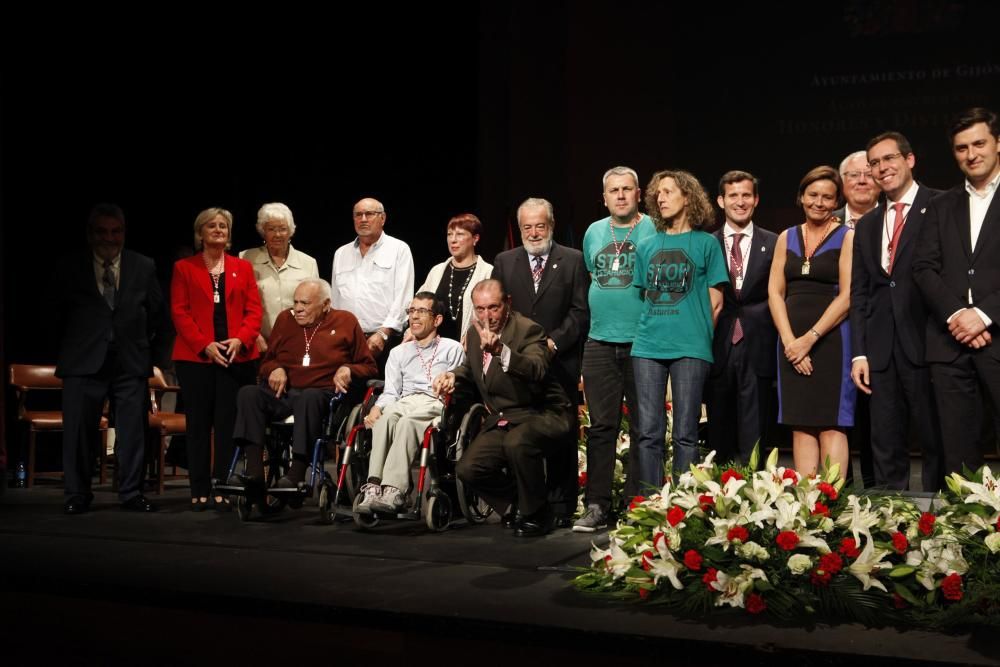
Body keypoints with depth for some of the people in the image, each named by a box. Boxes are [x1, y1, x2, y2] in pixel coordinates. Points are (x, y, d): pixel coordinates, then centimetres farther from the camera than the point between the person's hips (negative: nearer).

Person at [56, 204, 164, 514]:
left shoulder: (144, 267, 6)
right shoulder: (72, 268, 4)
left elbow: (156, 311, 12)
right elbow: (61, 313, 11)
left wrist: (149, 347, 8)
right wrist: (76, 342, 7)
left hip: (131, 361, 1)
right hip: (84, 361, 0)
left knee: (133, 430, 3)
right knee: (79, 430, 1)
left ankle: (131, 493, 13)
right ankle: (77, 495, 12)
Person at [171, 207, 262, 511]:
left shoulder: (243, 267, 13)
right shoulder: (184, 268, 8)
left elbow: (254, 310, 6)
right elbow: (180, 312, 0)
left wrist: (240, 340, -11)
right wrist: (205, 345, -12)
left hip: (236, 356, 1)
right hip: (195, 356, -1)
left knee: (228, 424, -1)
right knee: (199, 425, 2)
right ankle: (199, 491, 7)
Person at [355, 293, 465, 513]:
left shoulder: (452, 348, 17)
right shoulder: (398, 353, 30)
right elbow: (391, 391, 17)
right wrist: (376, 407, -2)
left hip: (435, 404, -3)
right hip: (404, 402, 3)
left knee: (407, 421, -37)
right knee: (385, 418, -34)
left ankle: (394, 491, -50)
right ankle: (374, 486, -47)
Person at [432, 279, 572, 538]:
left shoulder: (528, 330, -17)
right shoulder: (475, 332, 5)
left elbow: (536, 371, -38)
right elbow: (472, 370, 24)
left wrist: (500, 350, -54)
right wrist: (453, 376, 0)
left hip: (541, 414, -7)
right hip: (502, 419, 7)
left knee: (517, 443, -37)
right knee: (467, 469, -8)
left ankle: (536, 514, -12)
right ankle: (515, 505, 19)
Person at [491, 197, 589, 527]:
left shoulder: (573, 260, 5)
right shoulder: (504, 262, 13)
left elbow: (580, 311, 0)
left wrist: (554, 341, -11)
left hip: (560, 361, -2)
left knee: (561, 438, 0)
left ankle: (561, 508, 7)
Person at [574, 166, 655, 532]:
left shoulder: (654, 230, 1)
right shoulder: (594, 232, 14)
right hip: (600, 342, 3)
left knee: (643, 429, 1)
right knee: (601, 426, 3)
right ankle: (596, 506, 7)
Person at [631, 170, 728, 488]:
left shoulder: (706, 243, 5)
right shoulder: (646, 246, 15)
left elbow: (715, 301, 5)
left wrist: (697, 334, 3)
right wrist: (651, 329, 10)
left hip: (690, 348, -3)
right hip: (648, 347, 3)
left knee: (685, 435, -1)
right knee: (649, 433, 2)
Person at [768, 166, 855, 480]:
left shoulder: (846, 237, 1)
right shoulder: (787, 238, 14)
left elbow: (847, 296, -7)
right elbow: (775, 292, 7)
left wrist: (810, 338, -13)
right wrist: (790, 341, -6)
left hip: (831, 338, -4)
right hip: (792, 341, 4)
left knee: (831, 425, -6)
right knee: (801, 425, 3)